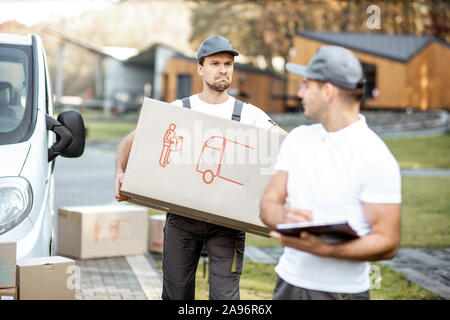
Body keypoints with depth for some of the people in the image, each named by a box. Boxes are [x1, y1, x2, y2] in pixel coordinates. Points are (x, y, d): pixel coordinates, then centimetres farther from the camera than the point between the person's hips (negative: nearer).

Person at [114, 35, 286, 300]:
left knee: (225, 295, -5)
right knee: (176, 293, 10)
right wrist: (121, 172, -12)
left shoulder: (248, 114, 5)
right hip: (182, 218, 1)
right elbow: (130, 142, 8)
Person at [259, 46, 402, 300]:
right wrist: (286, 219, -19)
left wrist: (322, 248, -26)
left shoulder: (376, 158, -14)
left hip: (342, 291, -5)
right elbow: (269, 203, 3)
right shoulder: (298, 138, 6)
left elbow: (388, 243, -15)